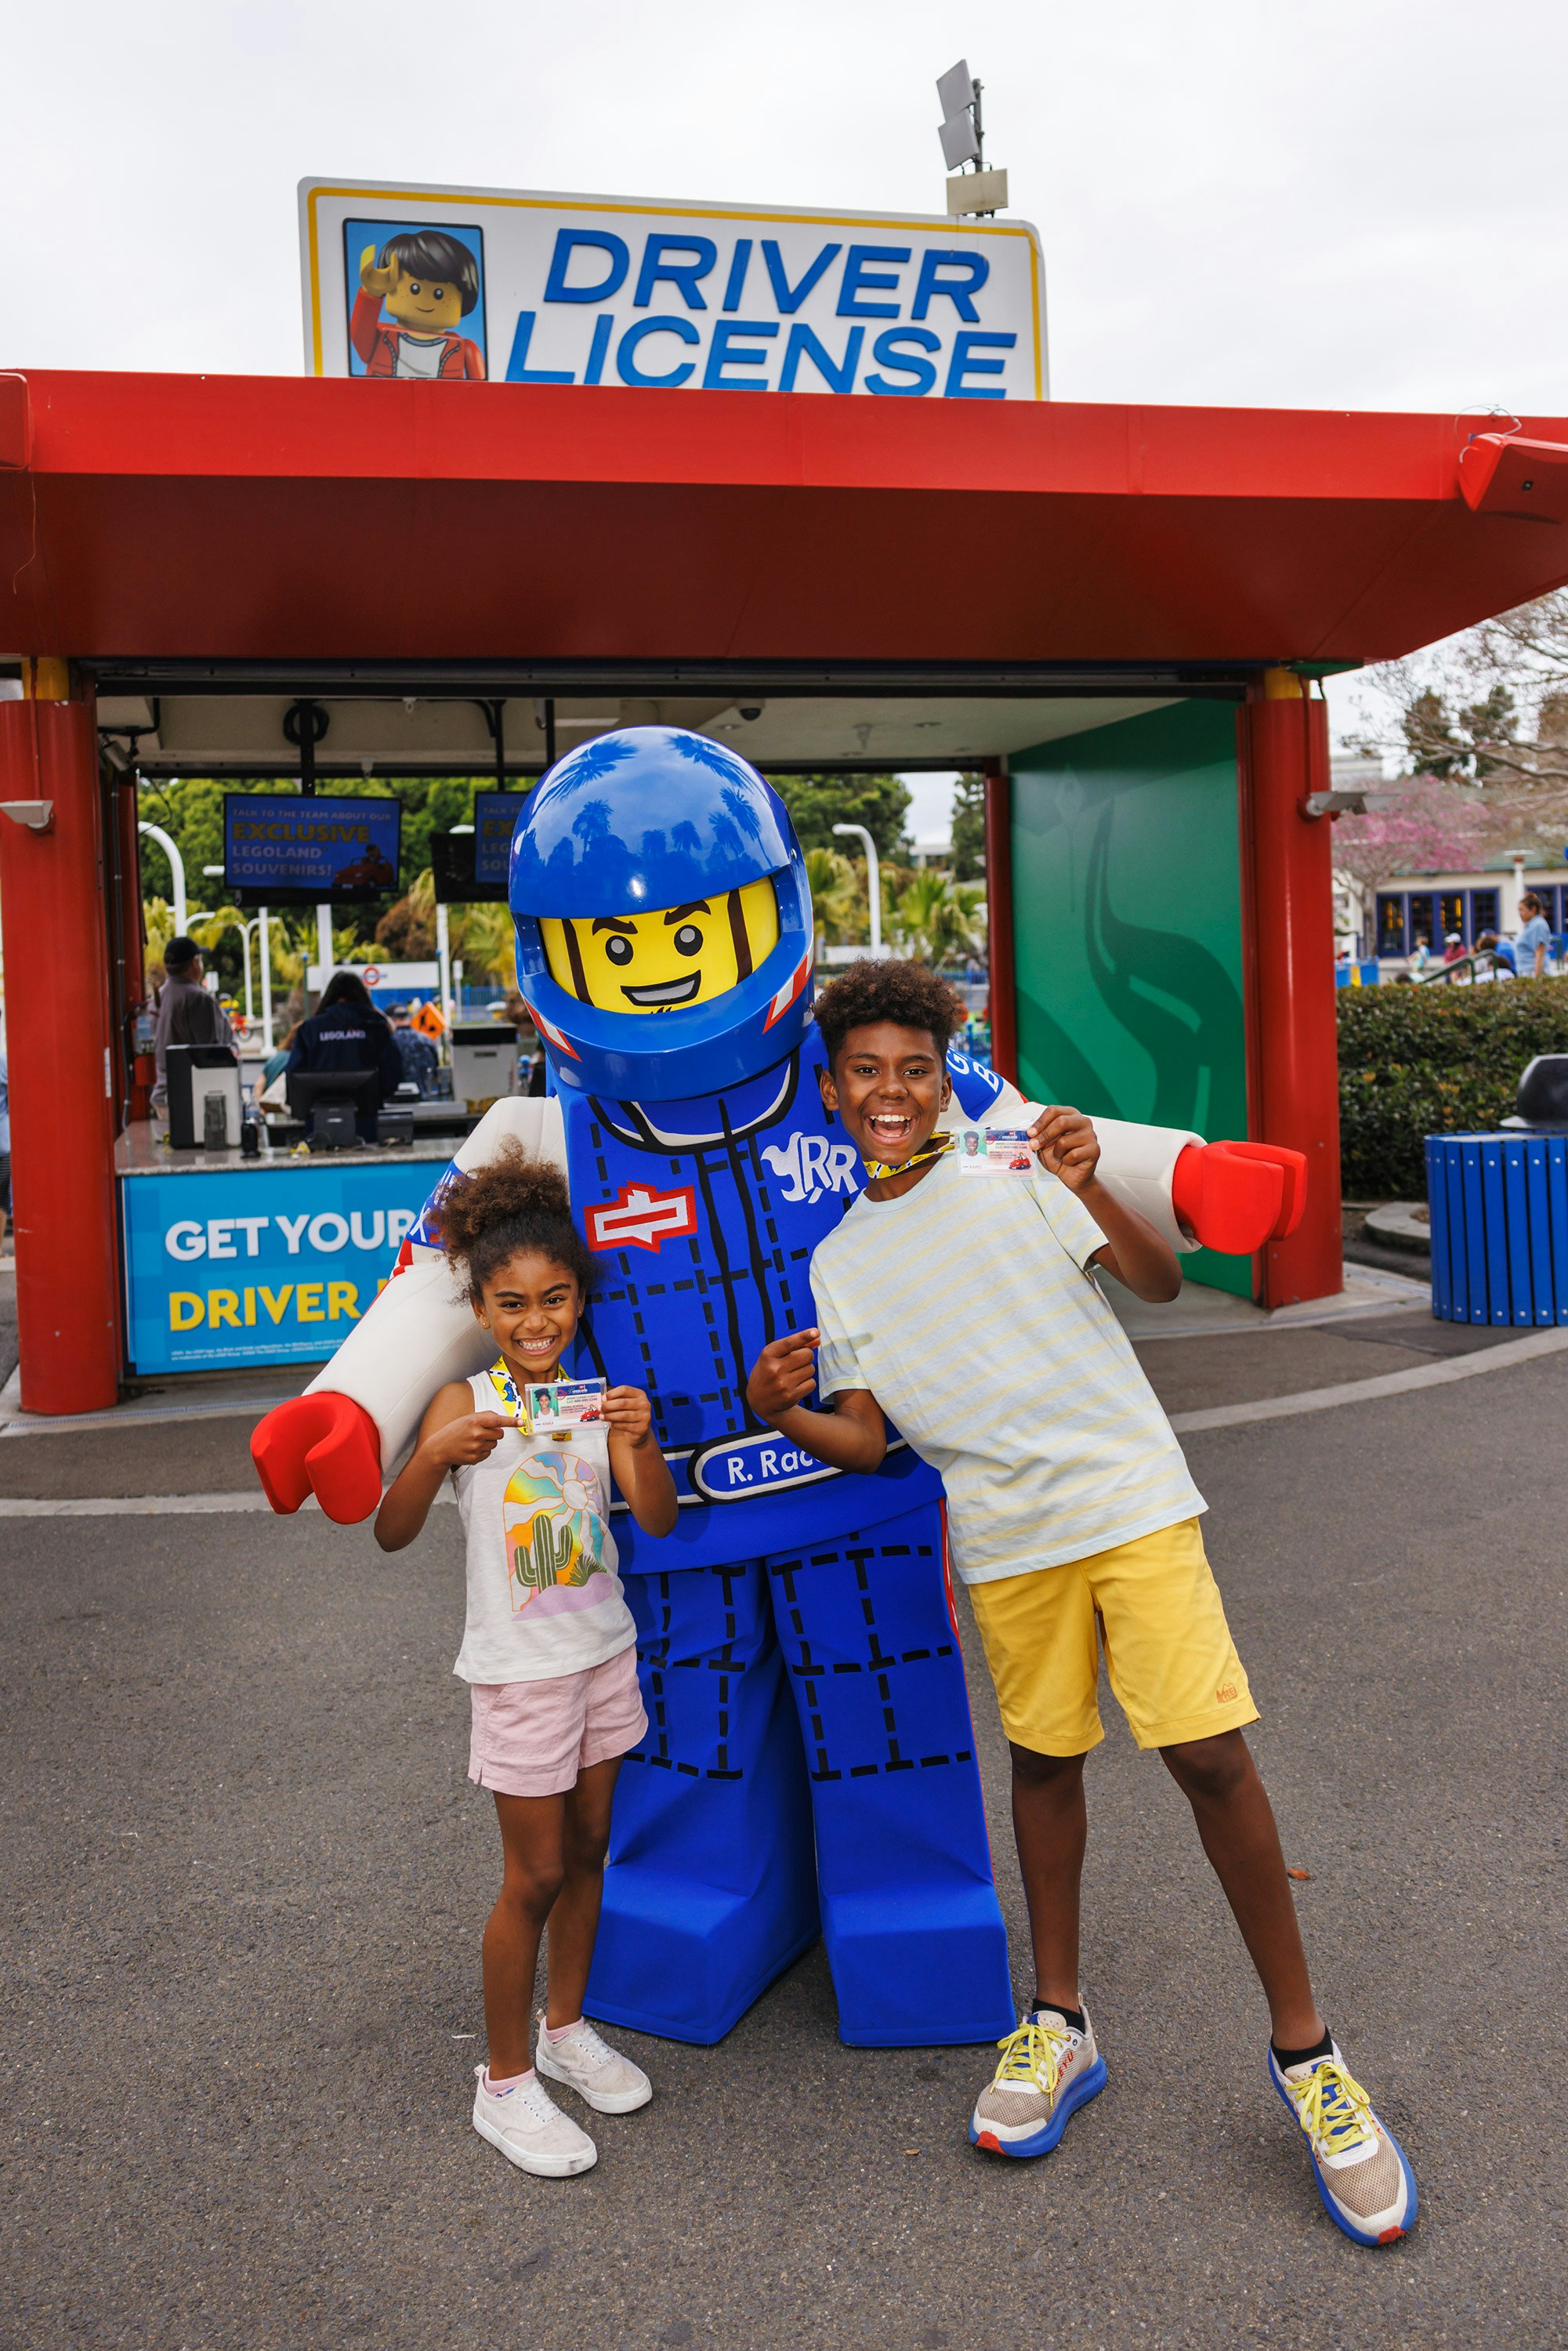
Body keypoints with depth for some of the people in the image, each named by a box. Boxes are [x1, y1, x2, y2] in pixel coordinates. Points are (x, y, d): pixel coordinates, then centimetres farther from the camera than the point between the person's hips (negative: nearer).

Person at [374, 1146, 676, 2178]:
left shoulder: (597, 1401, -3)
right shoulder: (465, 1404, -13)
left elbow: (660, 1520, -12)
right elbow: (392, 1533, -19)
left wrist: (642, 1440, -30)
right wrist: (437, 1456, -38)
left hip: (604, 1652, 4)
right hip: (520, 1668, -4)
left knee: (588, 1849, 16)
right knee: (537, 1874, 3)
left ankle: (567, 2027, 37)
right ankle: (506, 2082, 21)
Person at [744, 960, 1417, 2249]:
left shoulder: (1014, 1173, 1)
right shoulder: (838, 1263, 10)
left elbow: (1161, 1281, -5)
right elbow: (865, 1439, 7)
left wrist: (1091, 1187, -23)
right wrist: (781, 1412, -13)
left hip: (1130, 1496, -3)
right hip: (1005, 1536, 3)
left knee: (1211, 1753, -6)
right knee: (1045, 1759, 12)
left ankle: (1305, 2049, 11)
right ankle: (1059, 2022, 31)